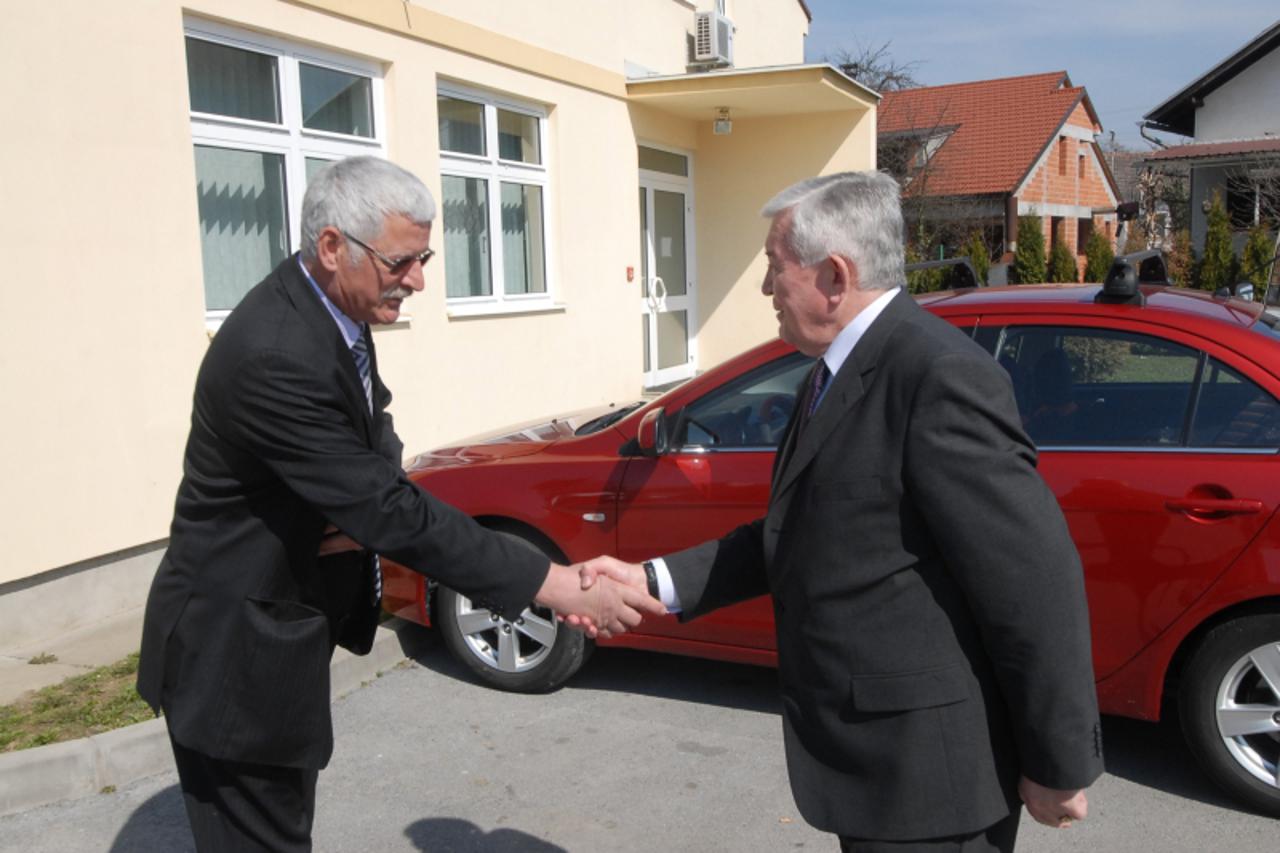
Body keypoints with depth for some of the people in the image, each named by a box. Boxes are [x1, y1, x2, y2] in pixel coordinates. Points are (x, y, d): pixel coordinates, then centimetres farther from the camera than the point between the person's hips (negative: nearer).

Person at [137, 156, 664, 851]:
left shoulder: (330, 306, -3)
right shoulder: (276, 357, -31)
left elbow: (365, 431, 11)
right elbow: (390, 512, -31)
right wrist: (560, 589, -28)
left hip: (284, 628, 9)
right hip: (238, 649, -9)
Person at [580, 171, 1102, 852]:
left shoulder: (939, 375, -23)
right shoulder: (837, 374, 8)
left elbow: (1035, 583, -22)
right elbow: (797, 537, 11)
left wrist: (1060, 768, -15)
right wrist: (656, 580, 2)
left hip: (926, 771, -9)